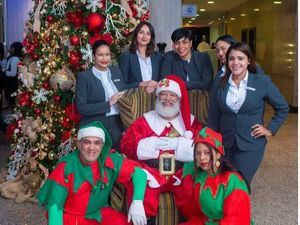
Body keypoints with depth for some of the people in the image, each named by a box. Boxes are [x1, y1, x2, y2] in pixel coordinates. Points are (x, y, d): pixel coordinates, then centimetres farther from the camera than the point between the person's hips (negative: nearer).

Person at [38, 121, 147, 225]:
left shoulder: (110, 161, -11)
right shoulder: (66, 166, -18)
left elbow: (138, 172, -8)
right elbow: (55, 204, -15)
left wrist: (137, 202, -24)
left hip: (99, 213, 2)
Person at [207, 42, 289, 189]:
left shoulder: (262, 82, -5)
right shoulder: (220, 84, 2)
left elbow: (283, 108, 6)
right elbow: (213, 117, 7)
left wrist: (270, 129, -1)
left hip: (251, 145, -3)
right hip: (225, 144, 3)